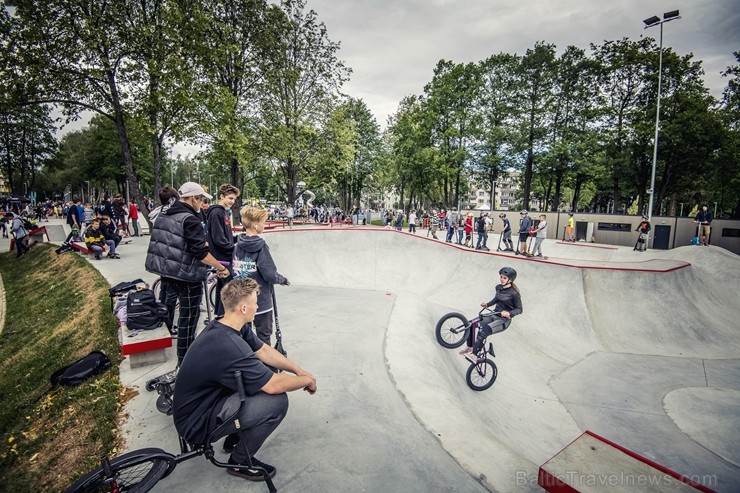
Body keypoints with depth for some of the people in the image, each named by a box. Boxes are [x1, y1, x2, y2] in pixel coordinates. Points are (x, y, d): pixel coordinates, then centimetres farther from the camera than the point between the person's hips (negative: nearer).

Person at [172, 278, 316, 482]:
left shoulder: (224, 327, -5)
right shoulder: (228, 346, -35)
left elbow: (264, 351, 4)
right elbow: (273, 386, -29)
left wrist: (299, 370, -2)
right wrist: (307, 381, -11)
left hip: (207, 399, 9)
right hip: (197, 423, -9)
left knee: (265, 375, 6)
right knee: (277, 400, -23)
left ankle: (234, 437, 20)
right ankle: (239, 461, 3)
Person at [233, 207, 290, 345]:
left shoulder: (237, 245, 1)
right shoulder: (260, 246, -17)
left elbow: (234, 270, 6)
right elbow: (270, 275, -20)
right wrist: (282, 279, -2)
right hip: (261, 300, -6)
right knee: (264, 335, 9)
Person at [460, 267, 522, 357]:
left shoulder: (514, 293, -15)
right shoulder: (498, 287, 4)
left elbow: (519, 309, -12)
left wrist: (509, 313, -29)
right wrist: (487, 304, 6)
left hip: (504, 320, -7)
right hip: (494, 315, 7)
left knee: (483, 331, -30)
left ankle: (474, 354, -19)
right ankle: (470, 347, 3)